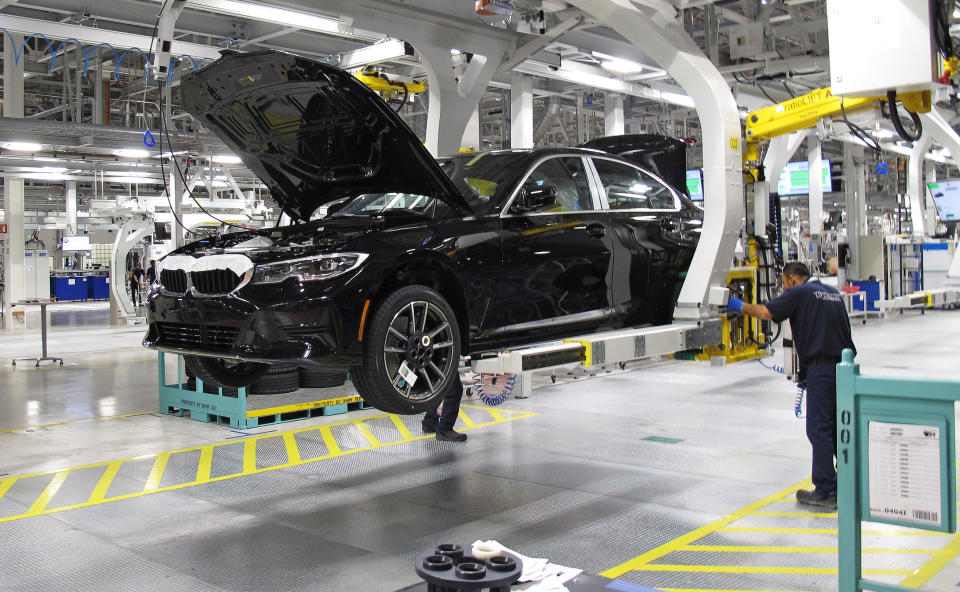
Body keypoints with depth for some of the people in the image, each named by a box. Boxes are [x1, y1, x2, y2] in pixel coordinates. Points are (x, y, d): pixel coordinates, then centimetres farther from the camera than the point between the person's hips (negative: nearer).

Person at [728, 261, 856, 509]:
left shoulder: (799, 293, -4)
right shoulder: (833, 293, 19)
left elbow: (766, 312, -14)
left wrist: (741, 306, 5)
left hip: (821, 367, -8)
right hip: (844, 365, 8)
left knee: (820, 429, -3)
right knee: (839, 426, 17)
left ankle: (826, 491, -2)